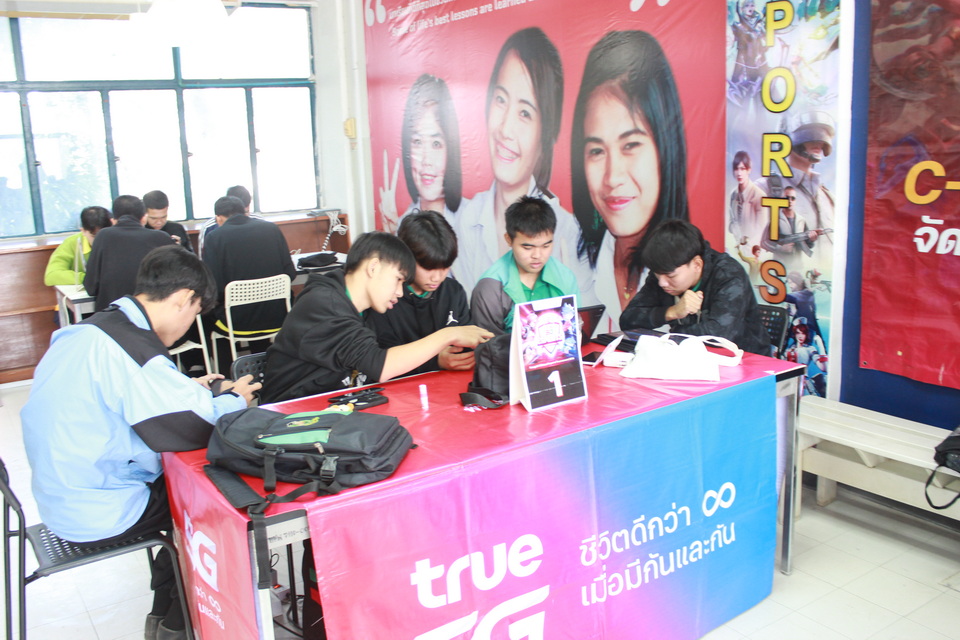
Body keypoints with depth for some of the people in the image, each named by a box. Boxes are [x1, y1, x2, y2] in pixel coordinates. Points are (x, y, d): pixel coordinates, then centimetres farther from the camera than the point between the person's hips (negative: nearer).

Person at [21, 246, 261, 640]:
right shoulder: (132, 350, -27)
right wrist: (235, 399, -6)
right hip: (97, 516, -9)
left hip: (61, 497, 9)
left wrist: (189, 389, 15)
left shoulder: (85, 332, 3)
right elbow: (199, 428, -25)